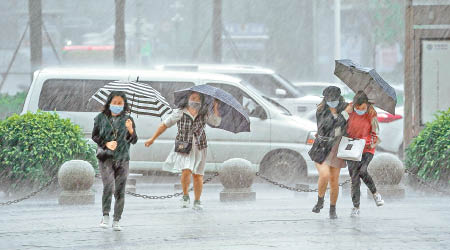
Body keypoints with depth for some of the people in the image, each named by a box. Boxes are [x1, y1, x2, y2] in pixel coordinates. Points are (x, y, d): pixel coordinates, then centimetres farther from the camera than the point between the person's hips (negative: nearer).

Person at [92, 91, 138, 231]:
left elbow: (134, 140, 1)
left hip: (122, 158, 2)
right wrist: (106, 144, -11)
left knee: (120, 190, 0)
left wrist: (130, 130, -20)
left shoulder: (127, 119, 5)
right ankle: (105, 217, -18)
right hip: (106, 157, -2)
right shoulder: (101, 118, 4)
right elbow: (95, 136, 6)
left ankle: (116, 221, 6)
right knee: (108, 185, -19)